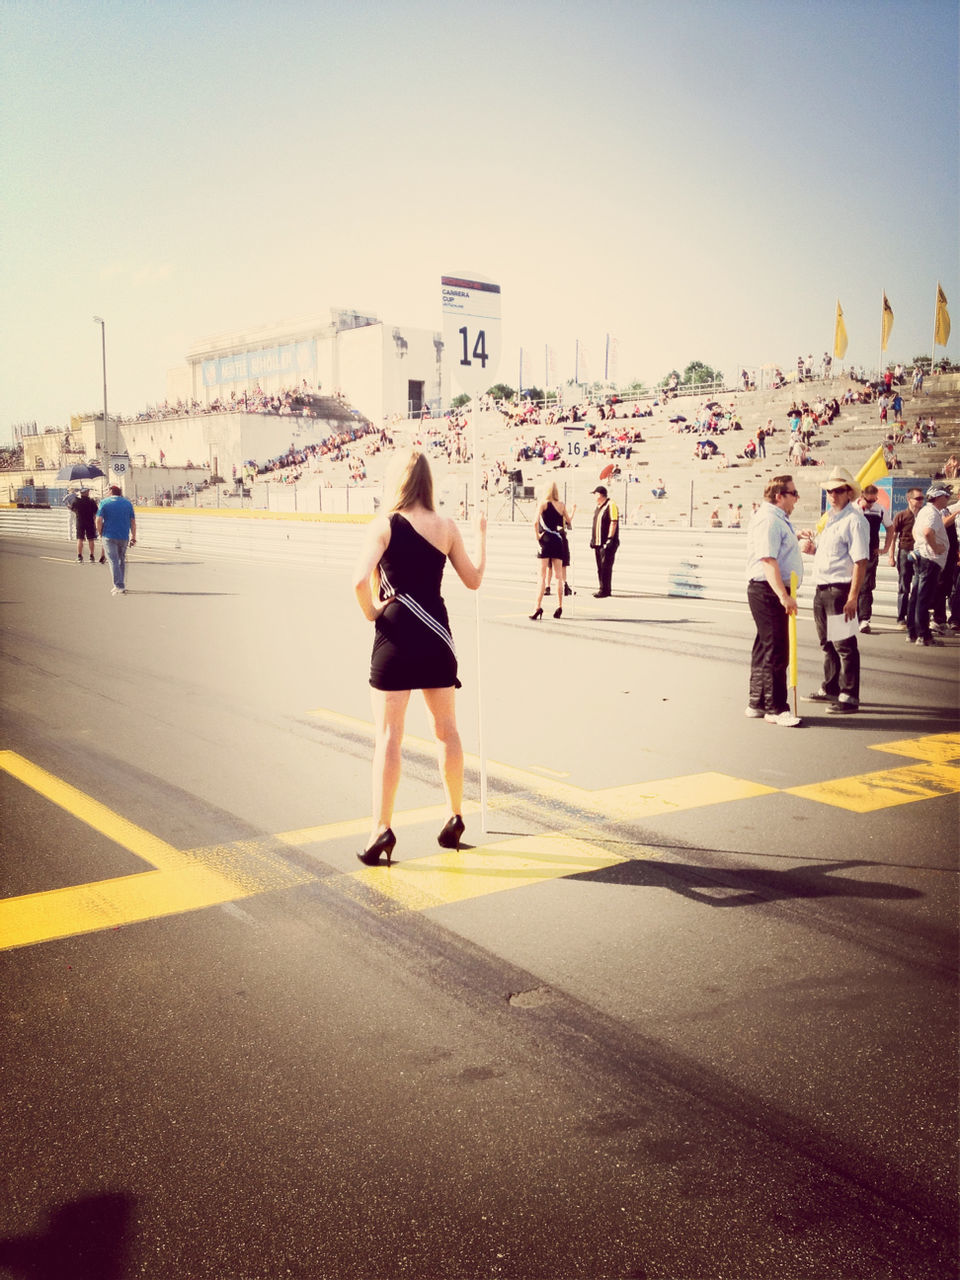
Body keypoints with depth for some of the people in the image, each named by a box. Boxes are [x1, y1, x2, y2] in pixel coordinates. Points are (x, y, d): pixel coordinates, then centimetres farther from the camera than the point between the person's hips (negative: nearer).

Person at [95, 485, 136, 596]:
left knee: (114, 561, -2)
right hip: (124, 537, 3)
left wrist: (100, 533, 6)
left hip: (109, 536, -3)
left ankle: (120, 587, -9)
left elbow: (99, 520, -8)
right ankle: (121, 585, 20)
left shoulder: (104, 502, 0)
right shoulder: (128, 503, 7)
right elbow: (133, 522, 5)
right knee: (122, 560, 16)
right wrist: (133, 537, 9)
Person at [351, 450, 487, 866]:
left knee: (388, 735, -1)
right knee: (446, 729, 15)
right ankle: (455, 817, 26)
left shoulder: (384, 525, -7)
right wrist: (482, 535, 25)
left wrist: (371, 612, 0)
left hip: (395, 635, -4)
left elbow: (360, 580, -19)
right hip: (436, 634, 4)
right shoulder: (446, 526, 4)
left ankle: (382, 829, -2)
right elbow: (473, 579, 12)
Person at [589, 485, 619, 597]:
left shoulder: (611, 505, -11)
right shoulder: (598, 506, 17)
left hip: (607, 543, -9)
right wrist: (592, 538, 19)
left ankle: (605, 590, -5)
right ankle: (603, 589, 17)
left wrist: (610, 538, -20)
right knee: (600, 566, 11)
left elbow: (614, 523, -16)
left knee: (606, 567, -7)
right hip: (598, 542, 9)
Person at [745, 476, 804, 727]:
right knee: (776, 651, -8)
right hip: (768, 591, -11)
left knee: (765, 648, 16)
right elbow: (768, 561, -28)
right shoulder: (768, 520, -17)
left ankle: (756, 704, 25)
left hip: (775, 592, 11)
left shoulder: (778, 519, 18)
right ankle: (775, 709, -3)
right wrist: (784, 595, -33)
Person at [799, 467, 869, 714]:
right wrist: (810, 547, 5)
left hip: (840, 590, -9)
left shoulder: (854, 520, -13)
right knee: (827, 643, 19)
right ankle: (830, 689, 32)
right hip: (822, 589, 9)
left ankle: (849, 696, 6)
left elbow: (860, 561, -19)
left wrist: (852, 598, -23)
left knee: (844, 646, -2)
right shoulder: (830, 518, 15)